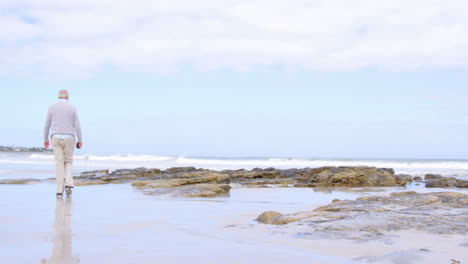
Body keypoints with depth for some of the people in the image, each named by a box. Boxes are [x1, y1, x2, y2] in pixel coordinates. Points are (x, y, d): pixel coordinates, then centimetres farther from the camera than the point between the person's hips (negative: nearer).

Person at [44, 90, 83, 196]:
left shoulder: (52, 107, 2)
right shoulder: (72, 108, 0)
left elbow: (47, 125, 4)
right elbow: (77, 125, -3)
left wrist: (45, 139, 15)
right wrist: (80, 140, 2)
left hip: (56, 138, 0)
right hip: (69, 138, 0)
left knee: (59, 163, 1)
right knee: (68, 162, 14)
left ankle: (60, 190, -3)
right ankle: (68, 184, -6)